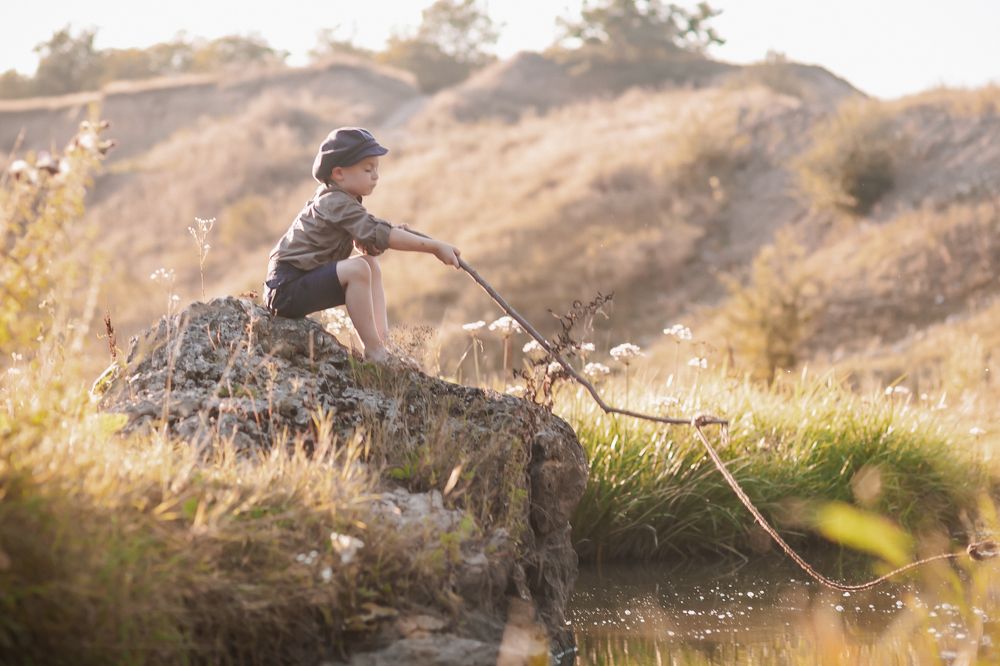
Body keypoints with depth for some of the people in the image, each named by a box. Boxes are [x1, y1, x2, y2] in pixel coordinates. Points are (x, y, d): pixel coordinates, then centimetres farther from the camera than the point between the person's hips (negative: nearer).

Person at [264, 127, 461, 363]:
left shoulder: (338, 200, 13)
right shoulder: (336, 203, -18)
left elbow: (368, 244, 13)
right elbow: (380, 234, -25)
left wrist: (395, 234, -9)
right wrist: (435, 247, -24)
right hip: (286, 288, -11)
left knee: (371, 265, 11)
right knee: (357, 269, -27)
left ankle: (383, 340, 2)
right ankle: (374, 352, -22)